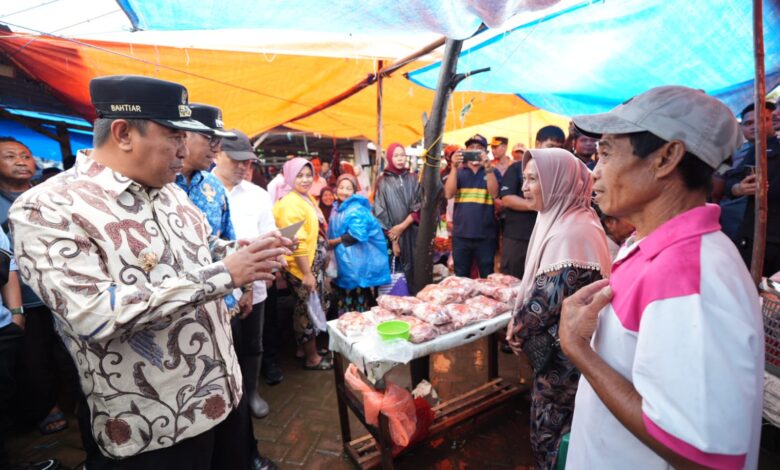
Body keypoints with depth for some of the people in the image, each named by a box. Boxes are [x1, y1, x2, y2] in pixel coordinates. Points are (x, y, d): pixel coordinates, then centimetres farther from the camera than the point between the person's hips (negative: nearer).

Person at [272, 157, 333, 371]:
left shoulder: (307, 197, 11)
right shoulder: (290, 203, -19)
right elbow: (297, 242, -24)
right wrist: (307, 273, -24)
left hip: (314, 264, 9)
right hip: (303, 267, -9)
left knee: (306, 309, 20)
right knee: (310, 310, 3)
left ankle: (303, 348, 36)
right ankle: (312, 357, 19)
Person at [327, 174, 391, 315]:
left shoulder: (357, 210, -15)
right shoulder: (337, 209, 12)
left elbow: (356, 236, -23)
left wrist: (333, 242, -13)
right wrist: (329, 242, 4)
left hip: (358, 264, -9)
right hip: (344, 263, 9)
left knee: (359, 305, -1)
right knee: (345, 302, 18)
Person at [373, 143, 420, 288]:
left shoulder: (412, 179, 11)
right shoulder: (383, 182, 4)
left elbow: (418, 206, 2)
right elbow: (380, 212, -2)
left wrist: (403, 226, -12)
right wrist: (392, 239, -8)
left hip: (412, 234, 2)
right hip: (392, 235, -2)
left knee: (412, 270, 2)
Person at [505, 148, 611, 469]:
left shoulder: (572, 231, -25)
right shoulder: (561, 220, 7)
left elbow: (549, 296, -28)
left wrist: (518, 329, -12)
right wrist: (521, 323, 6)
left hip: (562, 351, -9)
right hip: (559, 346, 9)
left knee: (550, 431, 10)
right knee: (558, 426, 24)